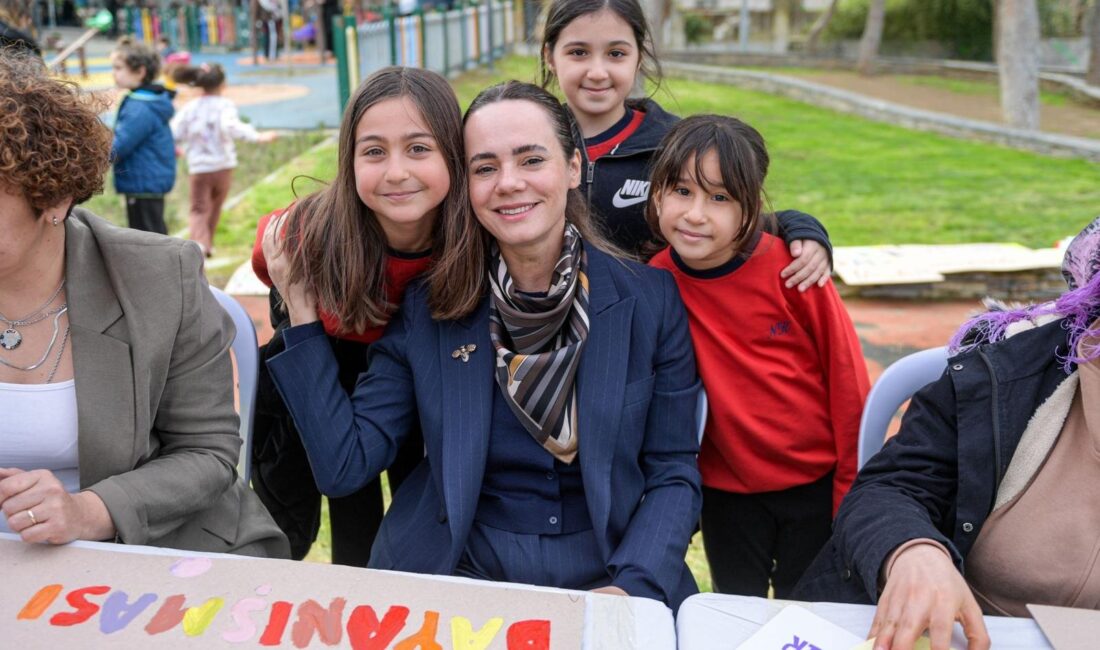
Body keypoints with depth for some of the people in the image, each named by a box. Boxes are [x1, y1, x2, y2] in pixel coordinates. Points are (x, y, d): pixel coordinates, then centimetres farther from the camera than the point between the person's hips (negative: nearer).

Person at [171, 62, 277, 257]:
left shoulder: (189, 108, 1)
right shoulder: (225, 105, -8)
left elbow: (174, 133, 0)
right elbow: (231, 127, -28)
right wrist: (257, 136, -32)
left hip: (198, 167, 1)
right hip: (223, 165, -1)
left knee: (199, 209, 3)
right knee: (215, 208, 19)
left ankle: (199, 242, -23)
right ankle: (207, 245, 31)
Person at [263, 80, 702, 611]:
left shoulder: (650, 298, -4)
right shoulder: (428, 309, -1)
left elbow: (674, 475, -1)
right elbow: (344, 466, -4)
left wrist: (632, 587, -17)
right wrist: (302, 313, -7)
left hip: (604, 583, 0)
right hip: (460, 575, 0)